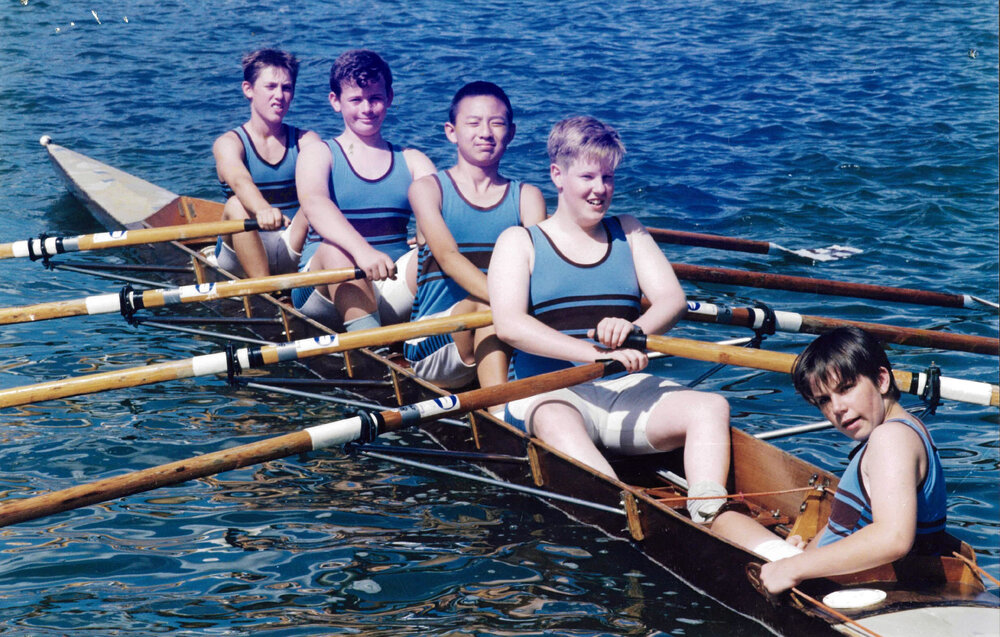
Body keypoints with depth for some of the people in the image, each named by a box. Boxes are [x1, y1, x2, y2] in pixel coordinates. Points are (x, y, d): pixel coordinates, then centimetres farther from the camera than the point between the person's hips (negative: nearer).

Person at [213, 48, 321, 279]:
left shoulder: (305, 140, 8)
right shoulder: (229, 142, -2)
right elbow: (240, 180, -26)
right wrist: (262, 209, -49)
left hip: (294, 251, 1)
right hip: (241, 256, -1)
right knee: (236, 206, -30)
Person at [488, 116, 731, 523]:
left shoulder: (629, 233, 20)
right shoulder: (519, 242, 8)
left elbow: (671, 299, 4)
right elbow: (509, 325, -10)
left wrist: (633, 331, -22)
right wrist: (596, 354, -25)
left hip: (625, 390, 4)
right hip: (549, 391, -4)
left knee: (711, 407, -25)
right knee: (559, 425, -40)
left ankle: (708, 521, -44)